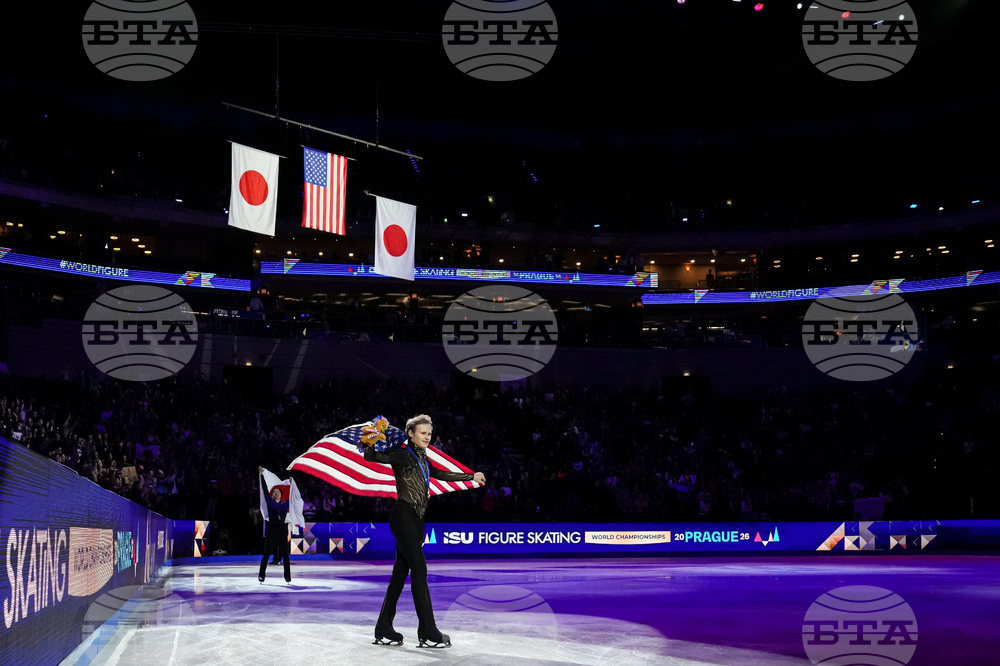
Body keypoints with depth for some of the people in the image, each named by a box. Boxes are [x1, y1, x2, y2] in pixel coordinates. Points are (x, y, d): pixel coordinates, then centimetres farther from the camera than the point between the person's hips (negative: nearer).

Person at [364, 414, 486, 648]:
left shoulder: (422, 459, 19)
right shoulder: (401, 454, -5)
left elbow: (441, 475, 31)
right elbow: (369, 456, -13)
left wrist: (472, 477, 36)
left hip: (416, 519, 8)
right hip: (403, 516, -8)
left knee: (401, 571, 8)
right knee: (419, 569, -10)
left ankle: (384, 631, 13)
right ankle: (428, 633, -7)